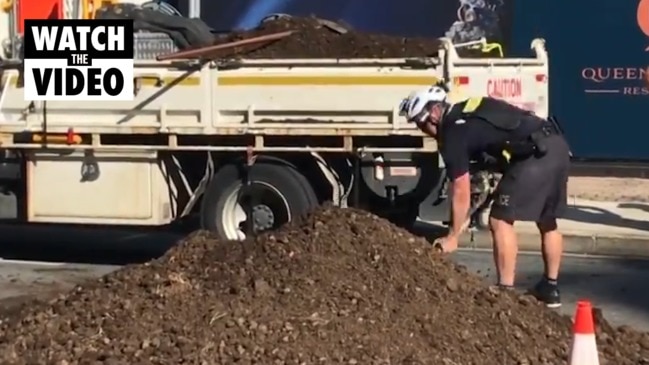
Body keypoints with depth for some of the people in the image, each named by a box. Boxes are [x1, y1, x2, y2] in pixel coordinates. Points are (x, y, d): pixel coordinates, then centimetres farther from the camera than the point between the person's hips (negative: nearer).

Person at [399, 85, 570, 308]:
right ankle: (550, 288, 27)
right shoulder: (467, 112, 23)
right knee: (547, 222, 20)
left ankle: (506, 291, -2)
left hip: (538, 155, -10)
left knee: (500, 220, -2)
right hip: (559, 146, 10)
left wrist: (452, 237, 7)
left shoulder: (452, 134, -3)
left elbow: (461, 193, -2)